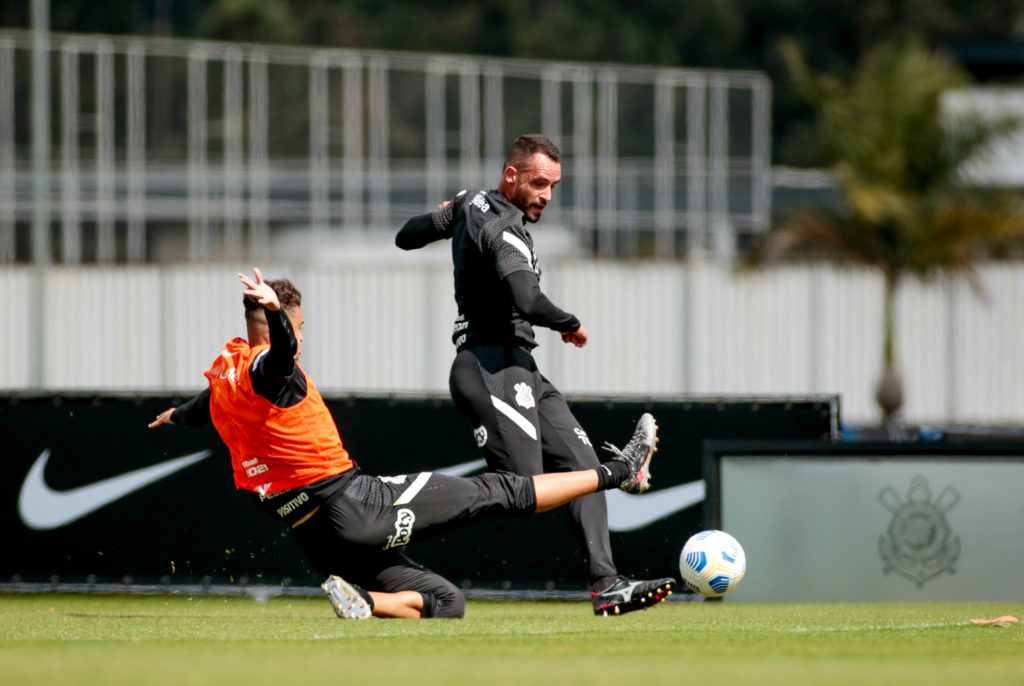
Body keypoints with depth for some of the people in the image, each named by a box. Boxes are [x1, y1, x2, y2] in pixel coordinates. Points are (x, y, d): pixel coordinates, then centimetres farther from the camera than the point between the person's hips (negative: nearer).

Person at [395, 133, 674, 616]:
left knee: (582, 468, 3)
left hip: (519, 371, 11)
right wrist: (572, 326, -9)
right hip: (493, 369, -11)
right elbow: (527, 301, -28)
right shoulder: (502, 229, -13)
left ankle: (605, 585, -5)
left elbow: (406, 237, 29)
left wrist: (448, 213, 48)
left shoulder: (469, 205, 16)